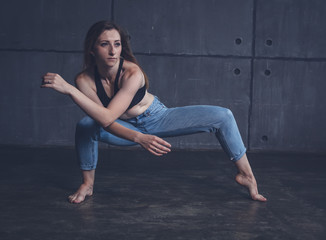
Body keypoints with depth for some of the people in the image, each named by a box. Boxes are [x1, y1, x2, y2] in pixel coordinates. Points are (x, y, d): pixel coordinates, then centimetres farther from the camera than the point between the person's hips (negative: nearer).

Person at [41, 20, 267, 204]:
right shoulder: (85, 80, -22)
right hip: (127, 129, 2)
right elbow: (106, 123, -25)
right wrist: (139, 138, -43)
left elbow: (107, 117, -41)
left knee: (223, 116, -17)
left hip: (158, 119, -1)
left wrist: (67, 88, -47)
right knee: (85, 126, -29)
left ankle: (246, 174, 0)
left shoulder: (132, 73, -31)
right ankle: (88, 184, -5)